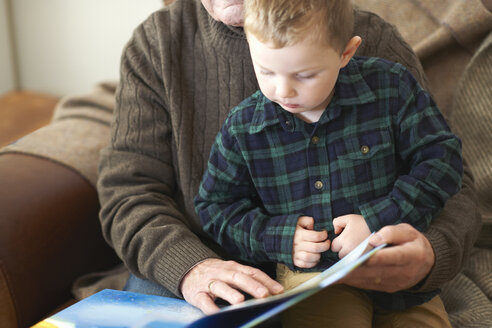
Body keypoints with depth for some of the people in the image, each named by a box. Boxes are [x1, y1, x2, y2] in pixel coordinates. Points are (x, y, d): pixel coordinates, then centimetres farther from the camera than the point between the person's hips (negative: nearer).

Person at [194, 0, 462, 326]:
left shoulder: (390, 88, -6)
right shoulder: (241, 128, -3)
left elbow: (442, 159, -4)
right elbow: (215, 207, 7)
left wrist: (380, 221, -14)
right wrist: (276, 238, -9)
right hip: (310, 272, -1)